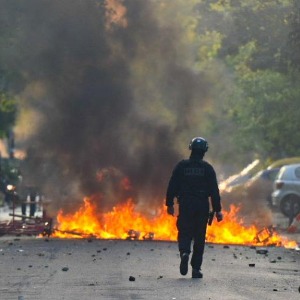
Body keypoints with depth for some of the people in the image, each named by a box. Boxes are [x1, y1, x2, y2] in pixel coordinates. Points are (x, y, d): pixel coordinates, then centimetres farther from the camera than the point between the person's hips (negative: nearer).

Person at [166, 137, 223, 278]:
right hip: (202, 207, 0)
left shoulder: (181, 166, 1)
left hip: (185, 206, 0)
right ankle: (196, 268, 7)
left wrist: (169, 204, 9)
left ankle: (184, 252, -27)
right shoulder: (207, 168, -1)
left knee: (184, 233, 5)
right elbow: (214, 191, -3)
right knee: (199, 237, 7)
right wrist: (217, 210, -1)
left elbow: (172, 186, 1)